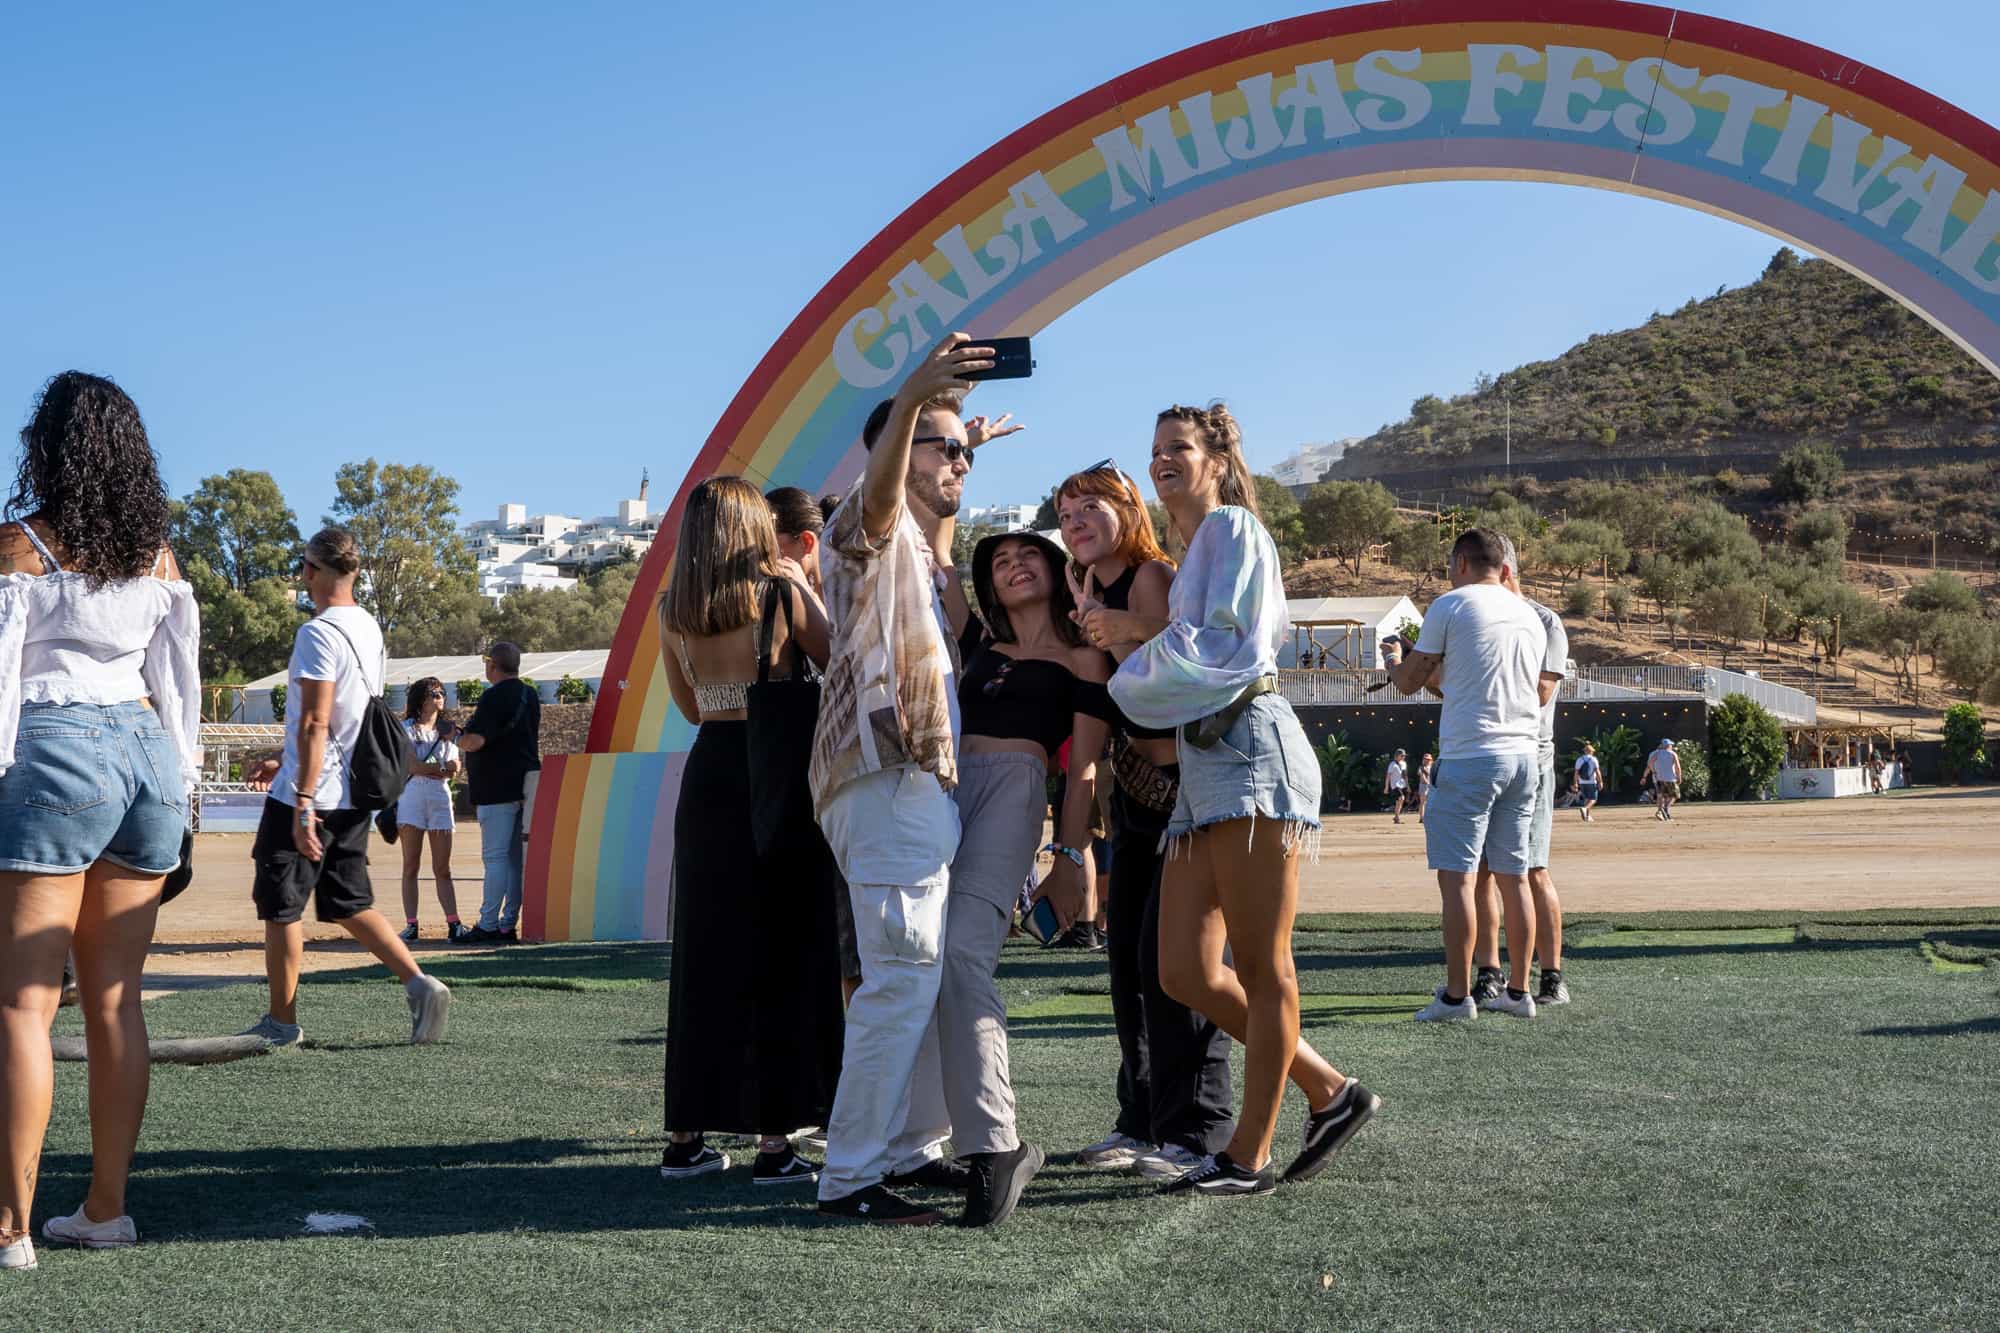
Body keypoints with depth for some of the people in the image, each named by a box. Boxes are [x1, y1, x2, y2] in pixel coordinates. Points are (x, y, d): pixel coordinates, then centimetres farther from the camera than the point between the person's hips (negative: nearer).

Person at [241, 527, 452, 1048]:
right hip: (355, 795, 8)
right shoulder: (370, 628, 12)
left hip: (311, 793, -8)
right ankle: (419, 985, -1)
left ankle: (281, 1022, 12)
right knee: (349, 904, 13)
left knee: (279, 906, 5)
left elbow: (314, 723, -21)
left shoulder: (318, 633, -15)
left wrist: (303, 802, -23)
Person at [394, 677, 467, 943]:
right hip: (412, 795, -3)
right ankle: (410, 925, -3)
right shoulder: (406, 728, 5)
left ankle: (454, 924, -6)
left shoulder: (447, 730, 19)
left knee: (442, 869, 0)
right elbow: (411, 766, -8)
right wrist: (441, 767, 0)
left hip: (440, 797, 3)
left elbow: (454, 770, 6)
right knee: (411, 867, -2)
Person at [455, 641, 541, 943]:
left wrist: (452, 734, -2)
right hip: (525, 784, 9)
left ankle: (489, 926, -8)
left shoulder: (494, 697, -14)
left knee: (495, 856, -8)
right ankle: (509, 924, 10)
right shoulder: (530, 696, 15)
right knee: (516, 858, 8)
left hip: (497, 789, -9)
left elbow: (474, 741, -22)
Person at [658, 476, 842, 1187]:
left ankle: (686, 1135, 16)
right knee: (782, 955, 0)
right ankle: (774, 1141, -1)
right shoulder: (782, 590, -6)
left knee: (705, 955, 11)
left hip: (707, 776, 4)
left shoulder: (672, 610, 6)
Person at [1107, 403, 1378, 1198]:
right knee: (1185, 972, 1)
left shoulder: (1232, 528, 1)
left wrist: (1126, 676, 3)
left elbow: (1217, 649, -9)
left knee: (1262, 966, -4)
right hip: (1203, 761, 9)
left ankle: (1249, 1155, 0)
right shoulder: (1192, 558, 28)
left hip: (1249, 748, -9)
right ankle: (1329, 1092, 14)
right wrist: (1124, 635, 17)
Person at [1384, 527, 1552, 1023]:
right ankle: (1519, 992, 14)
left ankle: (1456, 995, -6)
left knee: (1457, 877, -4)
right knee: (1513, 877, 11)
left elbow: (1410, 682, 2)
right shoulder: (1530, 615, 16)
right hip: (1524, 755, 6)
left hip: (1469, 757, -6)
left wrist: (1393, 658, 26)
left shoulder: (1450, 605, -2)